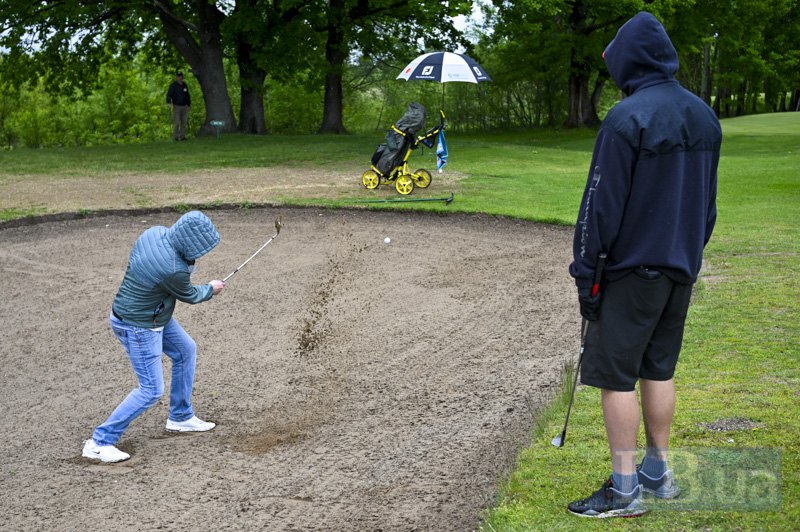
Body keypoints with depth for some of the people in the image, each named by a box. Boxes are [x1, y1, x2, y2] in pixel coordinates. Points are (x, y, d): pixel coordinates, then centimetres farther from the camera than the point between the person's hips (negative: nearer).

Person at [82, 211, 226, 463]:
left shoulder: (156, 232, -12)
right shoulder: (173, 271, -34)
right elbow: (190, 296, -11)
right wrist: (211, 289, 9)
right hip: (138, 328, -10)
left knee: (186, 350, 23)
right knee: (152, 390, -3)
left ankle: (180, 417, 38)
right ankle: (99, 443, 4)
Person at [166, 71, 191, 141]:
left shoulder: (185, 85, 7)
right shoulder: (173, 85, -10)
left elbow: (188, 96, 16)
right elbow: (169, 95, -20)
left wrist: (189, 105, 13)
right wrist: (168, 102, -37)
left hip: (184, 106, 5)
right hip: (177, 106, -5)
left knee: (184, 122, 3)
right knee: (176, 122, -8)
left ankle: (182, 136, 10)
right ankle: (175, 137, -1)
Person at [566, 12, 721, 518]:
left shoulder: (627, 119, -16)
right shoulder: (704, 116, 8)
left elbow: (601, 205, -16)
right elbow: (709, 200, 15)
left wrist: (585, 270, -9)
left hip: (633, 269, -8)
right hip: (682, 267, 8)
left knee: (616, 374, -1)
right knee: (659, 369, 16)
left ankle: (624, 490, 3)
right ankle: (657, 472, 24)